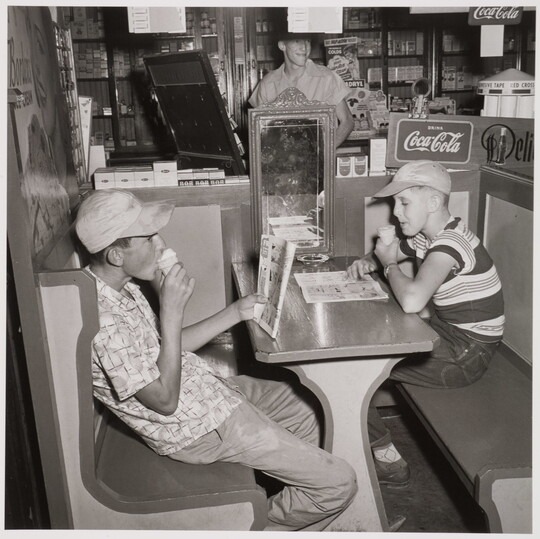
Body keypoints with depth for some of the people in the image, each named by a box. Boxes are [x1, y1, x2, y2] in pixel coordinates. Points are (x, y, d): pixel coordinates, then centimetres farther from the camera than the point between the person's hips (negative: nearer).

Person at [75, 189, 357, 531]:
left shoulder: (120, 286, 0)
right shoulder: (104, 322, -30)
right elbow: (164, 400, -24)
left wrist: (236, 313, 3)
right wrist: (172, 310, -28)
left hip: (204, 383, 10)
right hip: (199, 427, -10)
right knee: (338, 483, -6)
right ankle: (265, 527, 18)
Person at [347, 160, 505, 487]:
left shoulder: (450, 243, -26)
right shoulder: (426, 235, 3)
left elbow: (411, 301, -42)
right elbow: (387, 254, 20)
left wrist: (390, 263, -21)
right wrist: (367, 262, -5)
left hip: (466, 355, -9)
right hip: (449, 334, 10)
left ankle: (388, 461, 4)